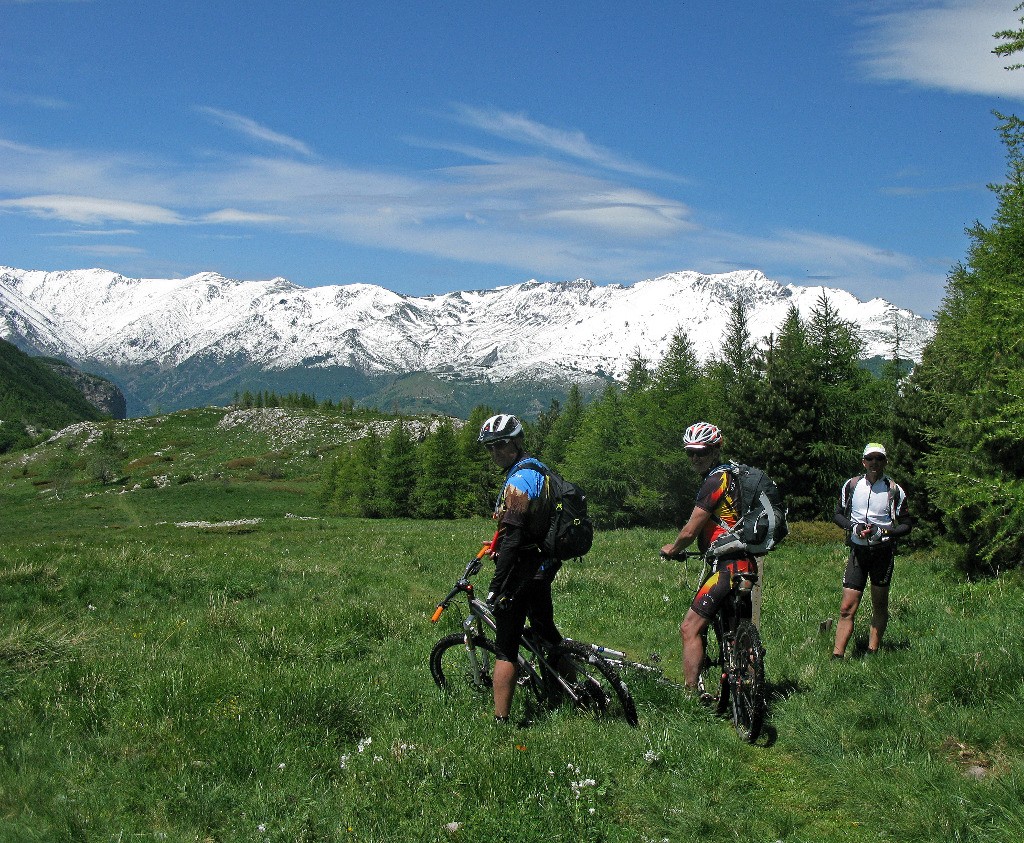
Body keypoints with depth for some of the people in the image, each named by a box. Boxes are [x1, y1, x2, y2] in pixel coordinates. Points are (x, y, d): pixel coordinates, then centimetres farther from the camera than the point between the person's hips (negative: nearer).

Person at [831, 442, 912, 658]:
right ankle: (837, 657, -5)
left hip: (882, 552, 0)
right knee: (847, 608, -5)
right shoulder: (851, 485, 3)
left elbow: (907, 524, 2)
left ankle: (873, 652, 20)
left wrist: (884, 532, -16)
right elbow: (837, 514, 12)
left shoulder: (894, 490, -2)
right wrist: (853, 527, -8)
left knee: (880, 606, 10)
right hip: (858, 551, 1)